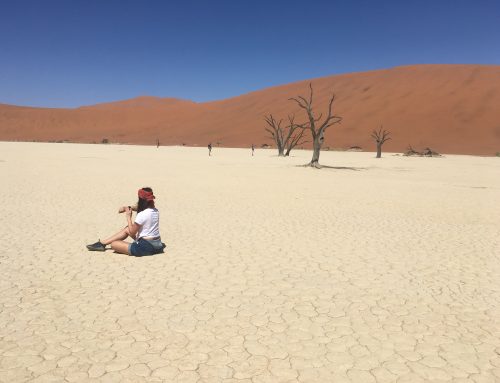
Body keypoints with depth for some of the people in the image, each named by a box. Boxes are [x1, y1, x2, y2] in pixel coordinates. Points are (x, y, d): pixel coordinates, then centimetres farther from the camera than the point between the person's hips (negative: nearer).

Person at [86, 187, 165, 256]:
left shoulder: (142, 215, -22)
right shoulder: (155, 210, 4)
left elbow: (132, 232, -12)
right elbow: (138, 208, 20)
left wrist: (128, 217, -3)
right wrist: (128, 208, 5)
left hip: (146, 247, -9)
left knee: (114, 244, -2)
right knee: (126, 229, 21)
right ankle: (102, 243, 27)